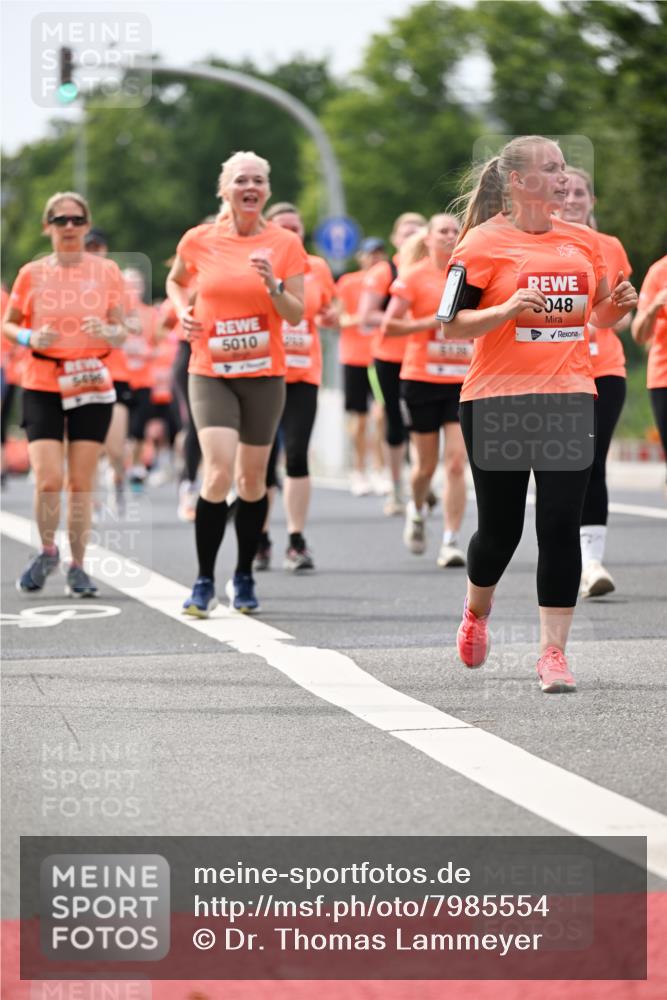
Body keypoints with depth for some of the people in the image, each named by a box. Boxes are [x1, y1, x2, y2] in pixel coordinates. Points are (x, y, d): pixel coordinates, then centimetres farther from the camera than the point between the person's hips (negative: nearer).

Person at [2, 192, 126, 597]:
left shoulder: (107, 271, 3)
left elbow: (121, 333, 6)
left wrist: (107, 332, -17)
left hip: (93, 386, 1)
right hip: (42, 387, -1)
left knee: (81, 483, 1)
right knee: (48, 480, -11)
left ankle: (78, 567, 13)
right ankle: (47, 551, 14)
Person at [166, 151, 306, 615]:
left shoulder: (285, 245, -1)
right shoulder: (199, 240, 0)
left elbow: (296, 316, -2)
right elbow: (175, 281, 20)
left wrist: (273, 285, -19)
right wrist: (184, 311, 1)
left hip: (265, 375, 1)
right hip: (211, 373, -1)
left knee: (253, 478, 8)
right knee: (219, 471, -16)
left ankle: (244, 578, 25)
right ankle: (205, 582, -7)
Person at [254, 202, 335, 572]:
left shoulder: (317, 268, 7)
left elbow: (324, 313, 19)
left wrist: (328, 318, -3)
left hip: (303, 374, 1)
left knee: (297, 455, -9)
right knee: (263, 459, 2)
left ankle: (296, 542, -5)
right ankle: (260, 541, 17)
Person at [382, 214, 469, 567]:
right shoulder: (414, 277, -2)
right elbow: (389, 326, -7)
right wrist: (433, 321, -14)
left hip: (463, 379, 2)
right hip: (422, 378, -2)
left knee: (457, 462, -10)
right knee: (426, 464, 8)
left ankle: (451, 542, -8)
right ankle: (417, 510, 40)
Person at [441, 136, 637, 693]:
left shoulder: (584, 242, 9)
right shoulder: (483, 244, -6)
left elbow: (595, 317, 20)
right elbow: (451, 326, -6)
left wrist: (616, 307, -2)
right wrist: (508, 309, -21)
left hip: (568, 398, 3)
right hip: (497, 401, -3)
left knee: (561, 527, -5)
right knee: (500, 527, 6)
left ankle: (553, 652, 0)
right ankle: (476, 614, 37)